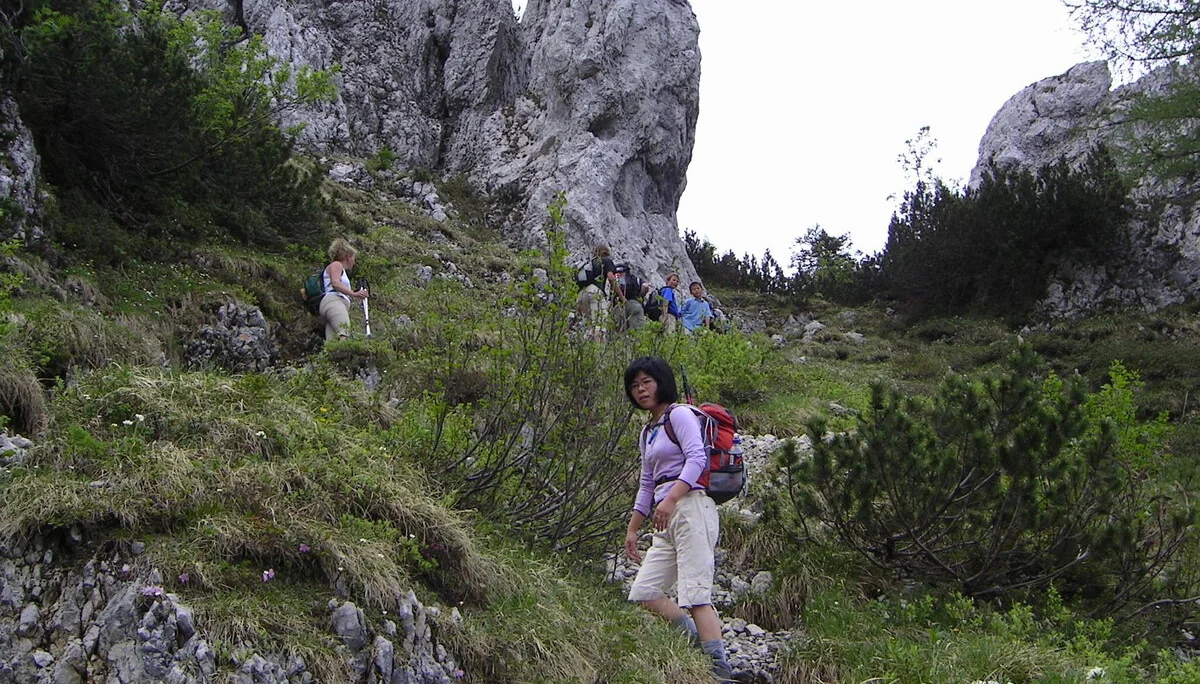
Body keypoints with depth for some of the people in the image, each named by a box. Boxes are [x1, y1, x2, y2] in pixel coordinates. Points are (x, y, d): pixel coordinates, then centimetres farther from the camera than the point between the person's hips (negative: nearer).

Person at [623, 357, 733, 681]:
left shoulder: (679, 414, -1)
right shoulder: (647, 433, 25)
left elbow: (697, 458, -16)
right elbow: (646, 486, 28)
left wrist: (670, 499, -26)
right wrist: (632, 529, 25)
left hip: (691, 506, -9)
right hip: (666, 520, 9)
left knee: (696, 593, -17)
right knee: (643, 593, 0)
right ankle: (701, 641, 4)